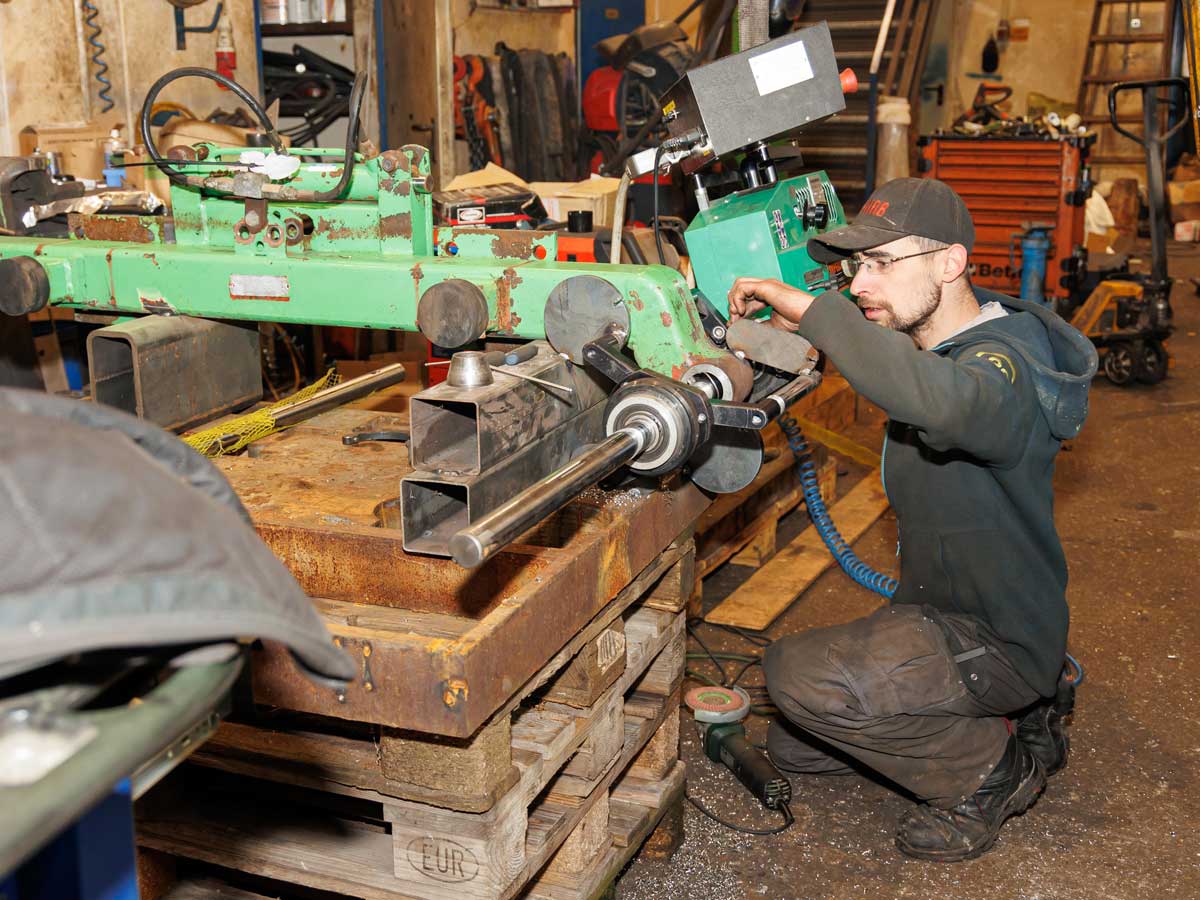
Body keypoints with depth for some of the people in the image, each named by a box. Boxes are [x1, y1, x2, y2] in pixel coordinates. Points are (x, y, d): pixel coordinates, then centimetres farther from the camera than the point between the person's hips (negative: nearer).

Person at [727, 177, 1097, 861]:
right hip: (936, 613, 10)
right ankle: (1011, 711, 20)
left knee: (798, 674, -30)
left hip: (998, 641, -10)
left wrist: (809, 309, -44)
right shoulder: (935, 348, 2)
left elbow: (941, 400, -54)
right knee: (793, 748, 16)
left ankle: (992, 769, -6)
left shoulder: (1001, 364, -29)